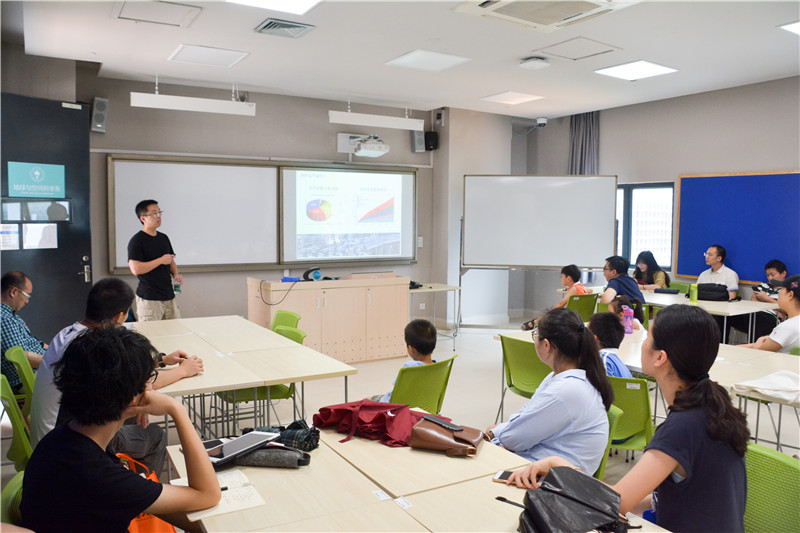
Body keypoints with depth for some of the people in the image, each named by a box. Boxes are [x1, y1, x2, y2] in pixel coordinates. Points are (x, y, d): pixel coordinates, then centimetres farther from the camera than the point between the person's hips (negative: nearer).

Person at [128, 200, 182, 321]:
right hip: (149, 299, -7)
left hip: (168, 295, 7)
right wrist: (161, 260, -14)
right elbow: (135, 269, -20)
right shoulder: (136, 241, -9)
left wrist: (175, 275, 5)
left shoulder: (164, 238, 14)